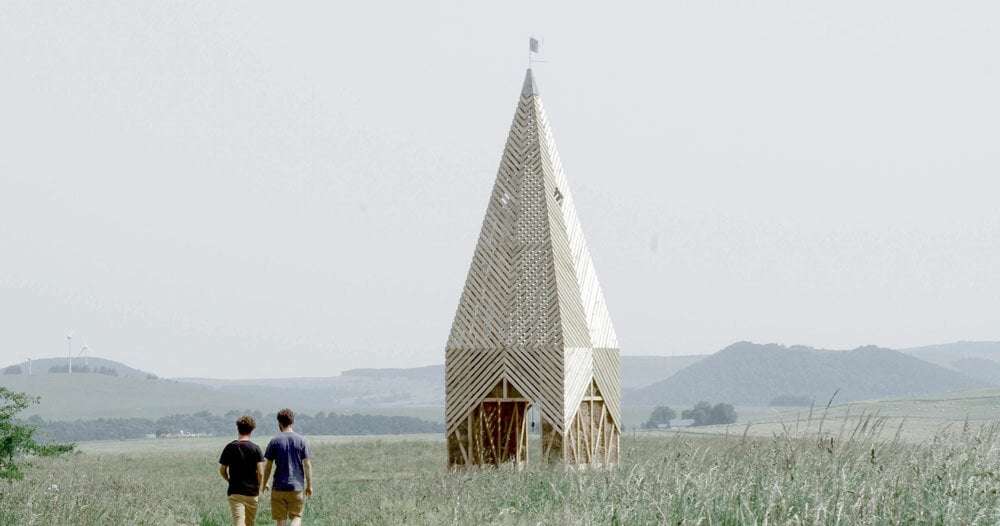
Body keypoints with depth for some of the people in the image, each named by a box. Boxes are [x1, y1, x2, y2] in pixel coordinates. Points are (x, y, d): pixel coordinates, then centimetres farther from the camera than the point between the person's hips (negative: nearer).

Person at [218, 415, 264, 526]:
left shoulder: (229, 447, -1)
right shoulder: (255, 448, -6)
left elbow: (222, 470, 3)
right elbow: (260, 472, -11)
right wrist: (258, 487, 7)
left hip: (234, 492, 0)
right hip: (251, 492, 0)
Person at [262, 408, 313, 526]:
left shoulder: (274, 441, -2)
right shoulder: (301, 441, -1)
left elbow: (268, 466, 0)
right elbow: (307, 464, -2)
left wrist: (265, 484, 14)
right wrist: (309, 485, 5)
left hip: (279, 487, 0)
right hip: (297, 487, 0)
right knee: (296, 516, 8)